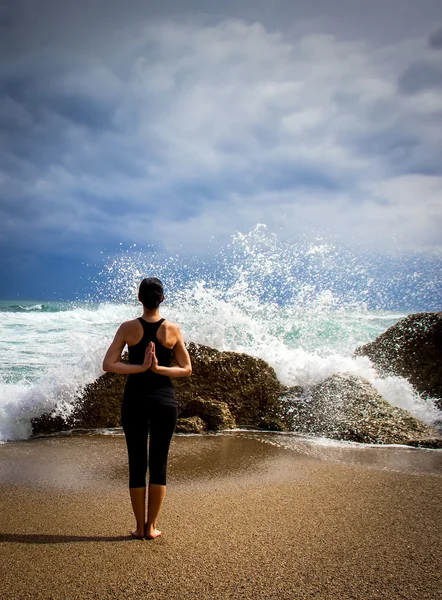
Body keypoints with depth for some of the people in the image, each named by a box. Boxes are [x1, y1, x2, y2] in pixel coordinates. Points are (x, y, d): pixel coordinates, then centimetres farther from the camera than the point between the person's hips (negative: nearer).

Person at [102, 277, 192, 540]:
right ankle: (151, 527, 15)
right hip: (165, 400, 0)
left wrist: (141, 368, -12)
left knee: (137, 463, 9)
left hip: (135, 399, 0)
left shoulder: (128, 328, -5)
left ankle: (140, 527, 18)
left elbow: (108, 364, -10)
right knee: (159, 464, 9)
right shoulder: (173, 329, -4)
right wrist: (158, 369, -10)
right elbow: (187, 369, -2)